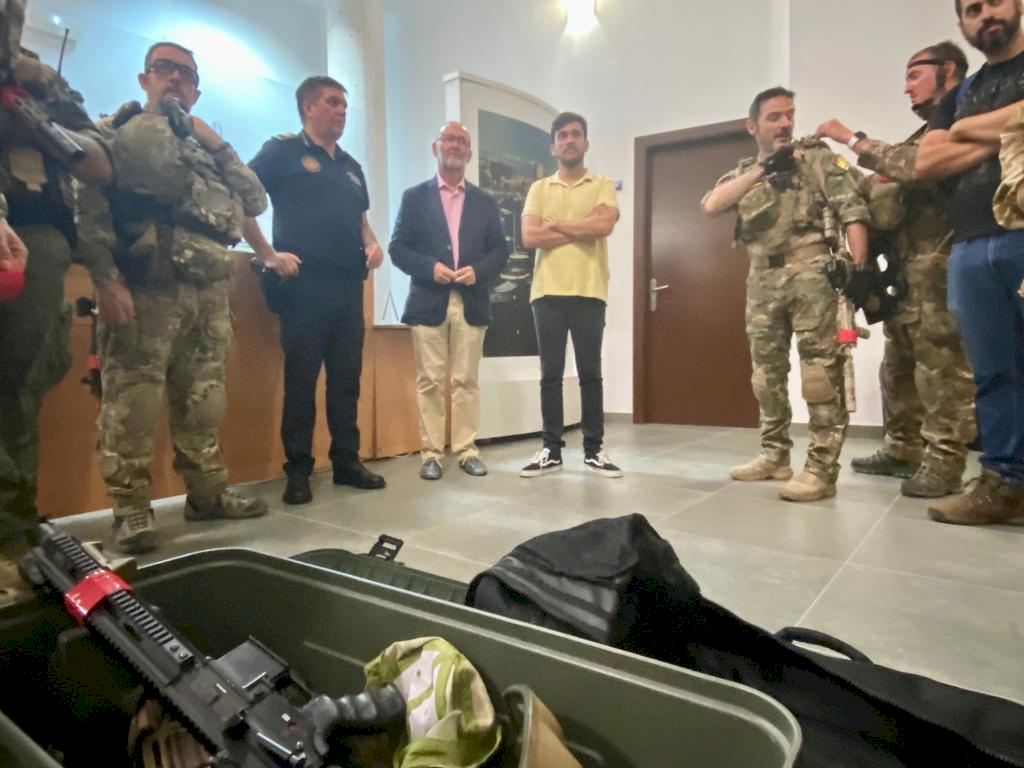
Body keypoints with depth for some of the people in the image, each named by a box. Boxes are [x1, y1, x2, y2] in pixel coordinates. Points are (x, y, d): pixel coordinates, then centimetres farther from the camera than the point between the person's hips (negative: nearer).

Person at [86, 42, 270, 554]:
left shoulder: (206, 148, 26)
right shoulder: (114, 133, 8)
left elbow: (256, 202, 15)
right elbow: (88, 209, -4)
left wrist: (218, 145, 9)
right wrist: (106, 278, -17)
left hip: (209, 292, 5)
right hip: (145, 287, -5)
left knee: (203, 401, 9)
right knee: (132, 401, -7)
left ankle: (208, 493, 18)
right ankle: (131, 510, 1)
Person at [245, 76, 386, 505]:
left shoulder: (350, 166, 22)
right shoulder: (283, 151, 3)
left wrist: (371, 243, 7)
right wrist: (269, 255, -11)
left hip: (349, 284, 6)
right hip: (304, 282, -6)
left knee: (347, 377, 7)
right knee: (301, 379, -3)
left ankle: (347, 462, 17)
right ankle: (298, 471, 6)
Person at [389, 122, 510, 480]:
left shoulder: (485, 202, 14)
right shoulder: (415, 196, 9)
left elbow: (500, 249, 9)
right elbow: (398, 248, 2)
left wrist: (478, 271, -10)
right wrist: (430, 267, -14)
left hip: (472, 303, 2)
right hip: (429, 302, -1)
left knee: (467, 380, 4)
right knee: (430, 381, 0)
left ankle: (467, 450, 11)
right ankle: (431, 453, 7)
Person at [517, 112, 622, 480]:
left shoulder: (603, 185, 9)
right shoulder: (539, 188, 13)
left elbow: (604, 225, -11)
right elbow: (529, 236, -3)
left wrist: (557, 224, -3)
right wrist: (581, 231, -4)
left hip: (589, 292, -1)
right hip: (547, 292, 1)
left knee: (590, 373, 3)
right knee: (551, 373, 3)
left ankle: (594, 450, 11)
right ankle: (551, 450, 11)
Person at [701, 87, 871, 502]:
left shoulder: (817, 156, 6)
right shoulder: (742, 172, 17)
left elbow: (853, 210, -4)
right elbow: (711, 206, -3)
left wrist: (859, 267, -16)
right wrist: (760, 169, -8)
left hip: (811, 272, -5)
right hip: (763, 280, 5)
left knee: (820, 366, -9)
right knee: (766, 368, 9)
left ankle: (822, 468, -5)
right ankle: (775, 455, 22)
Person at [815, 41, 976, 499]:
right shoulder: (927, 133, 26)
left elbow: (917, 168, -19)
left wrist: (853, 139, -12)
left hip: (937, 261, -9)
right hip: (908, 264, 9)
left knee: (940, 362, -8)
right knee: (899, 362, 11)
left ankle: (944, 463, -3)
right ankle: (903, 448, 19)